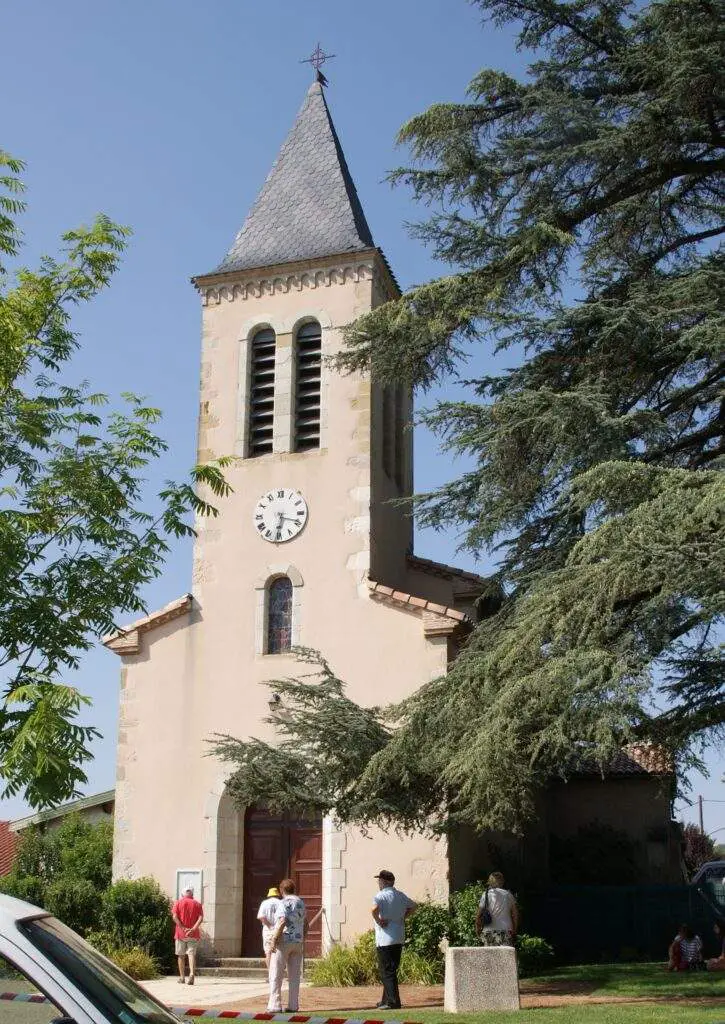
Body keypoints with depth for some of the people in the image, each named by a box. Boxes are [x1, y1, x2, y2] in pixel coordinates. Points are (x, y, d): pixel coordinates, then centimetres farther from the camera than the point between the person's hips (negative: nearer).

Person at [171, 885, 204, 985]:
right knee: (192, 954, -2)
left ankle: (182, 977, 16)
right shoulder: (197, 904, 6)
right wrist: (193, 929, -14)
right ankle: (192, 973, -23)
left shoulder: (178, 903, 3)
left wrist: (183, 928, -13)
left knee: (181, 955, 11)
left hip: (180, 933, 0)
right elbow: (201, 918, -7)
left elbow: (175, 917, -11)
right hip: (193, 935, 1)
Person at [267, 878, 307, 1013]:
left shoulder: (283, 903, -10)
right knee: (294, 975, 7)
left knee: (276, 975, -2)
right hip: (298, 942, 7)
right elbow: (305, 924, 21)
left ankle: (275, 1005, -5)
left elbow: (282, 922, -24)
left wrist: (274, 940, -22)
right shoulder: (301, 903, 13)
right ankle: (293, 1006, 6)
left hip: (283, 941, -7)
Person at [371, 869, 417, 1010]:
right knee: (391, 970, 16)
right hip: (399, 939, 8)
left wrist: (378, 921, -17)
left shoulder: (380, 896, -13)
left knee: (387, 971, -2)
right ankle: (386, 1000, 24)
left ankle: (393, 1002, -5)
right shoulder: (401, 895, 11)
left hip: (385, 939, -8)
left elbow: (374, 909, -33)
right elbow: (413, 906, 25)